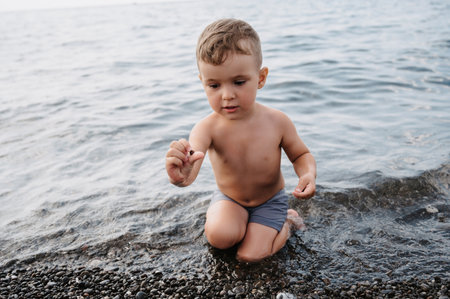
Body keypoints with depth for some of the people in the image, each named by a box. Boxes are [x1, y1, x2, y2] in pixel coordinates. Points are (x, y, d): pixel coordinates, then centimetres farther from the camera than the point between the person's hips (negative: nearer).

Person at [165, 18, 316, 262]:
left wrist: (308, 175, -27)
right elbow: (192, 159, -45)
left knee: (249, 256, -13)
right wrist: (180, 175, -70)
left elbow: (301, 154, -4)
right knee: (219, 236, -27)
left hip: (270, 201, 0)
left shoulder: (277, 122, -21)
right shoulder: (208, 128, -26)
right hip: (229, 198, 0)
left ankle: (287, 221, 15)